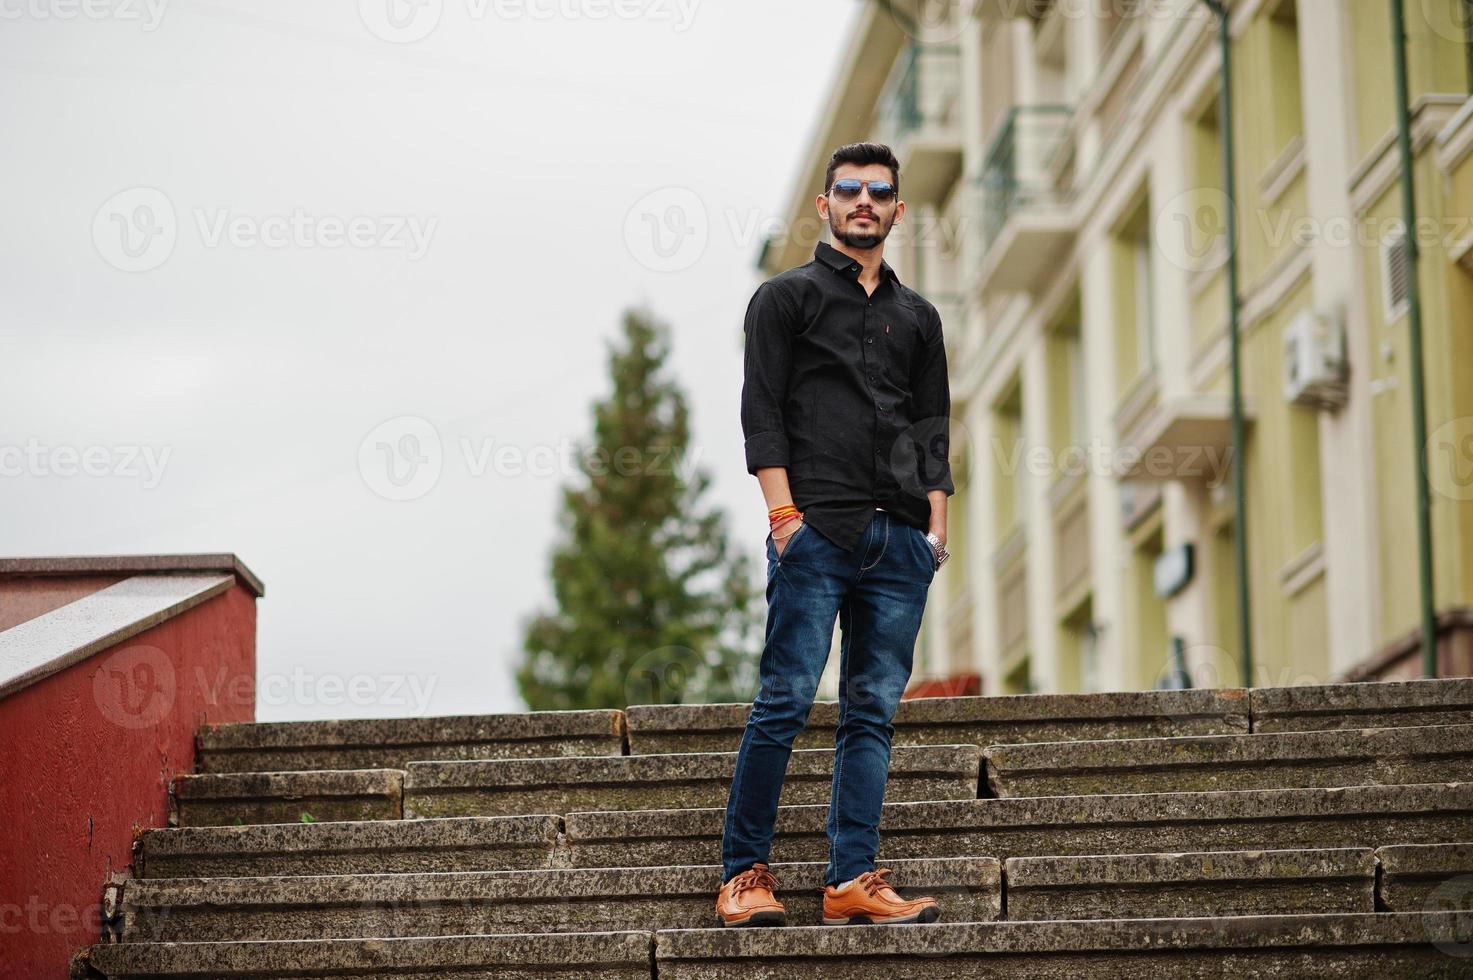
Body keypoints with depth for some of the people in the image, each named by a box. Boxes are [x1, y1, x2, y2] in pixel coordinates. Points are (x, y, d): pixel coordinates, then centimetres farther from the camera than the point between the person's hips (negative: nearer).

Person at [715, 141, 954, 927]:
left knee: (873, 712, 1)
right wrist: (783, 514, -10)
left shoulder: (917, 317, 22)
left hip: (899, 539, 5)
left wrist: (935, 525, 7)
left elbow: (933, 429, 20)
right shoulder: (786, 297, 8)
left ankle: (852, 879, 0)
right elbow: (761, 412, 0)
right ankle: (743, 875, -5)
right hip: (816, 532, -5)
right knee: (786, 700, -10)